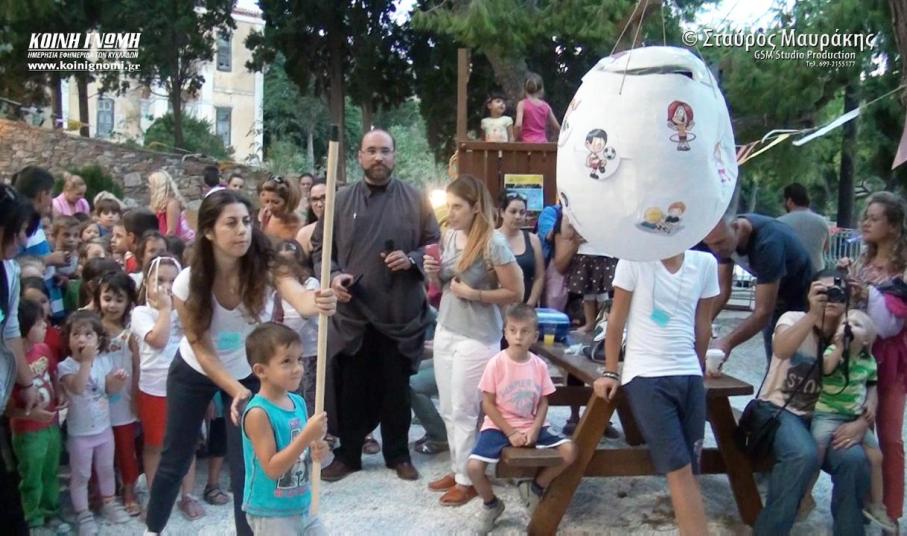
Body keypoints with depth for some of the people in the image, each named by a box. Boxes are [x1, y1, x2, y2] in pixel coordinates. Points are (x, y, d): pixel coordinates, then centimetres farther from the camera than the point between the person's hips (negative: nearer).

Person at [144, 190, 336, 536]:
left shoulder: (266, 267, -30)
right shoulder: (188, 283, -26)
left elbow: (298, 297, -51)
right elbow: (201, 349, -19)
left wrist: (317, 302, -74)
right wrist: (235, 390, -32)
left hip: (249, 373, 0)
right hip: (194, 372, 1)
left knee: (246, 464, -3)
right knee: (175, 458, 16)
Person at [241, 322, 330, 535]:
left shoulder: (298, 402, 1)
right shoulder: (258, 413, -21)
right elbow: (271, 468, -23)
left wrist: (317, 451, -8)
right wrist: (307, 436, -29)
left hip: (303, 507, 7)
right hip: (270, 513, -7)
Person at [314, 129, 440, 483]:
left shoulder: (415, 200, 2)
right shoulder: (341, 200, 4)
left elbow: (434, 245, 5)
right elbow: (319, 246, 8)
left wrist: (412, 260, -14)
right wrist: (332, 275, -9)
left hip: (400, 312, 0)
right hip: (352, 310, 1)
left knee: (397, 389, 11)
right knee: (350, 387, 9)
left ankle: (398, 455, 28)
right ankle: (347, 454, 26)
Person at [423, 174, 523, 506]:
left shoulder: (494, 244, -16)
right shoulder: (449, 236, 4)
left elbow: (516, 293, -12)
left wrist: (473, 294, -19)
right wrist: (434, 273, -4)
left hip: (477, 338, -7)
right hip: (444, 332, 7)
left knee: (464, 411, 4)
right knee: (448, 410, 14)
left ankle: (468, 479, 20)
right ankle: (457, 469, 30)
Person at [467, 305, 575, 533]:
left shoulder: (539, 365, -4)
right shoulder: (496, 363, -13)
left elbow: (543, 403, 3)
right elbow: (488, 404, -9)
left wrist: (534, 430, -13)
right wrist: (510, 432, -15)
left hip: (531, 427, 3)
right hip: (499, 427, -3)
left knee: (569, 451, -17)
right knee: (473, 466, -24)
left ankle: (534, 488, 11)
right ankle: (491, 505, 11)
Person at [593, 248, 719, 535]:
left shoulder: (705, 263, 4)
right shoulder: (634, 259, -7)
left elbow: (702, 324, 13)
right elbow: (616, 319, -2)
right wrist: (610, 372, 0)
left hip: (689, 376, 4)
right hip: (645, 376, -4)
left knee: (690, 469, 4)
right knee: (679, 469, -8)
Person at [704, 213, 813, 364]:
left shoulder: (767, 243, -36)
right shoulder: (725, 239, -15)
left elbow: (764, 311, -35)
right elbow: (722, 289, -10)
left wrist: (727, 343, -38)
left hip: (801, 301, -6)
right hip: (775, 299, 7)